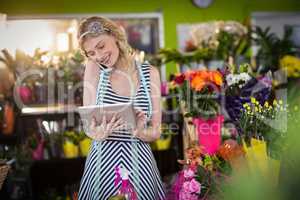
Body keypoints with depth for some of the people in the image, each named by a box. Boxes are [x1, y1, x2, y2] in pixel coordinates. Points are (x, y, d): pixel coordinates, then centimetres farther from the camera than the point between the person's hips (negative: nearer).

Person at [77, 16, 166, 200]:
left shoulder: (150, 73, -1)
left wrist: (139, 132, -22)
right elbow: (88, 127, -6)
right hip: (103, 162, 0)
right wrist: (98, 133, -29)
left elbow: (155, 132, -1)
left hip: (139, 162, 0)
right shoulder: (93, 69, -1)